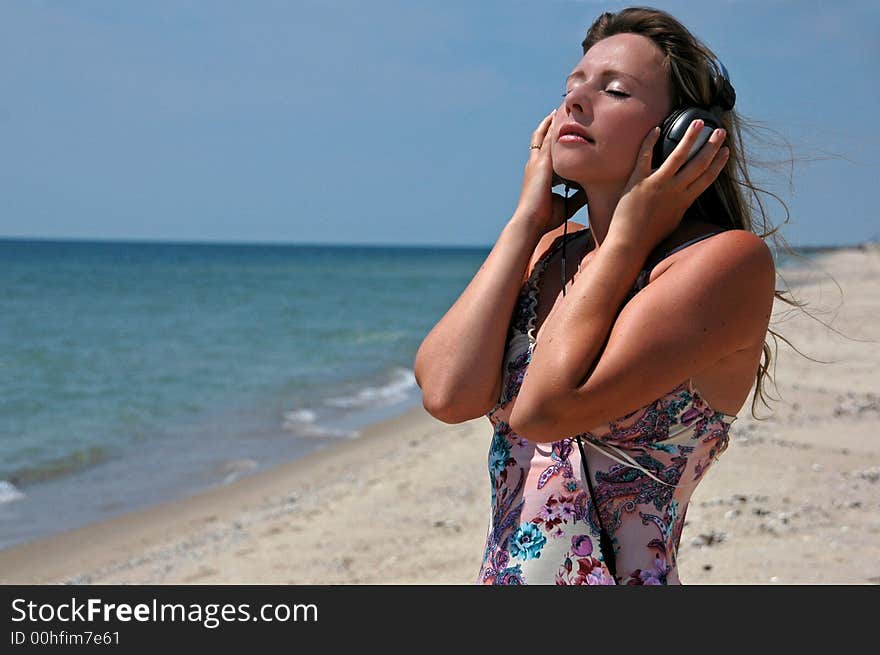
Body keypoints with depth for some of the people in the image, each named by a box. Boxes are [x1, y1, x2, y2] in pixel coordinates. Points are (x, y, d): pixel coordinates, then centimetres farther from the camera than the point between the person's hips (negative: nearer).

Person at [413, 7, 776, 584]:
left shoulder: (731, 260, -13)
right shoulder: (549, 253, 6)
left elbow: (545, 408, -22)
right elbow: (449, 395, -11)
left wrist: (630, 232, -14)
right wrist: (528, 220, -4)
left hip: (624, 575, -6)